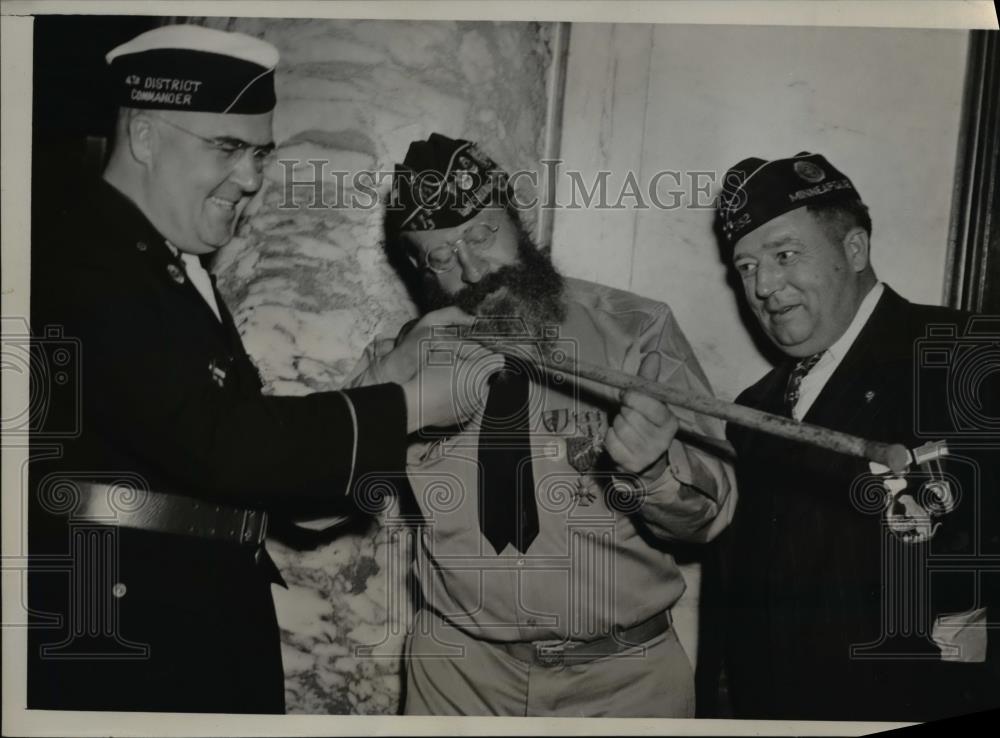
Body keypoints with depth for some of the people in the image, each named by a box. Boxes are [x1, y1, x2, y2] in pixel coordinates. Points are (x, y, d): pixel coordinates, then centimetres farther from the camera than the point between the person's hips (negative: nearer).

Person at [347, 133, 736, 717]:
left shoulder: (635, 329, -8)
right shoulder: (407, 359, 1)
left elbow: (709, 510, -9)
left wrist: (654, 467, -30)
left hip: (625, 673, -1)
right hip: (459, 669, 2)